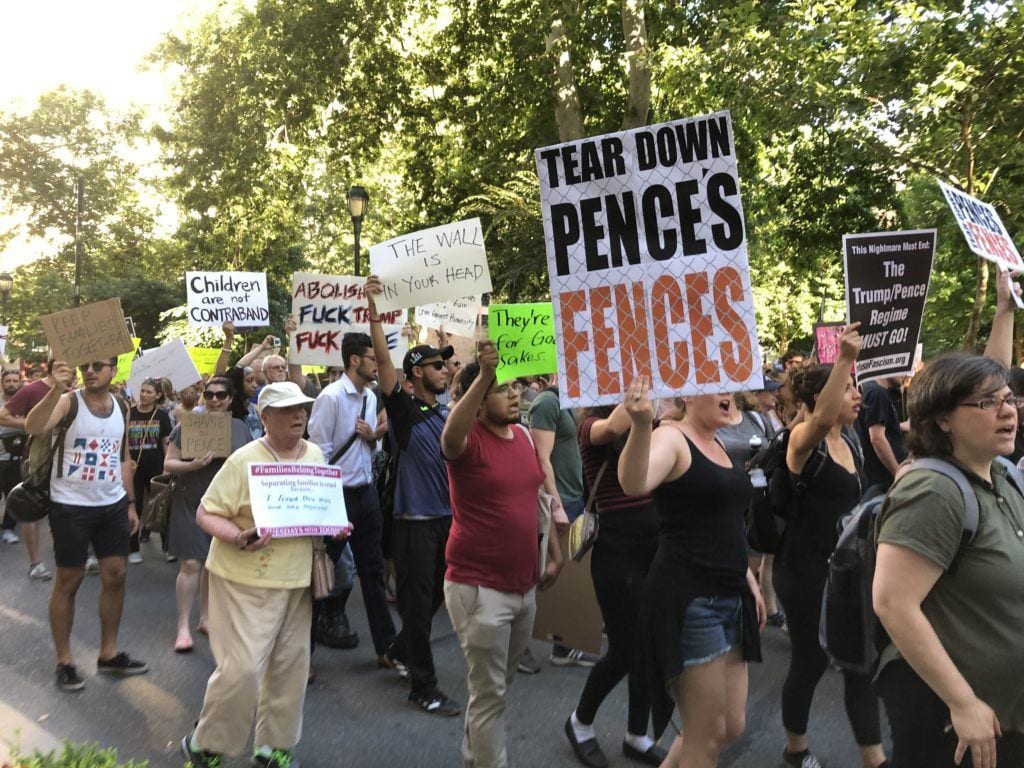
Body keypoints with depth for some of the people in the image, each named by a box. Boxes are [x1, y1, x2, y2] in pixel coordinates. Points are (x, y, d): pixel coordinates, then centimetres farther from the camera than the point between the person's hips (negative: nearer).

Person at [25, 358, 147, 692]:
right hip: (71, 507, -5)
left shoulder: (120, 408, 6)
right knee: (68, 582, 4)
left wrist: (131, 503, 13)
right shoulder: (69, 401, -11)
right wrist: (57, 388, -43)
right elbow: (32, 427, -32)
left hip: (113, 505, 5)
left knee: (115, 576, 9)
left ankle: (109, 654, 23)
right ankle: (64, 660, 17)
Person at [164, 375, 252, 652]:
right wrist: (192, 465, -21)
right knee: (191, 564, -6)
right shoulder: (187, 425, -3)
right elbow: (168, 464, -3)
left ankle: (206, 617, 27)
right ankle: (183, 626, 4)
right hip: (191, 504, -3)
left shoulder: (241, 428, 6)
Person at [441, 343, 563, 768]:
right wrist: (484, 375, -47)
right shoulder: (468, 439, -15)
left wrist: (555, 552, 18)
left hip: (524, 585, 8)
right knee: (489, 692, 0)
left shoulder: (524, 435, 7)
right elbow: (450, 436, -41)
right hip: (478, 588, -7)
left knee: (498, 684, 23)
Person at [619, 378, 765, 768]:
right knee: (706, 736, 1)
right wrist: (641, 424, -51)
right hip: (688, 599, -9)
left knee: (731, 727, 16)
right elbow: (634, 484, -35)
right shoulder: (672, 438, -12)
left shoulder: (718, 446, 14)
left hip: (728, 598, 9)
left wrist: (748, 580, 21)